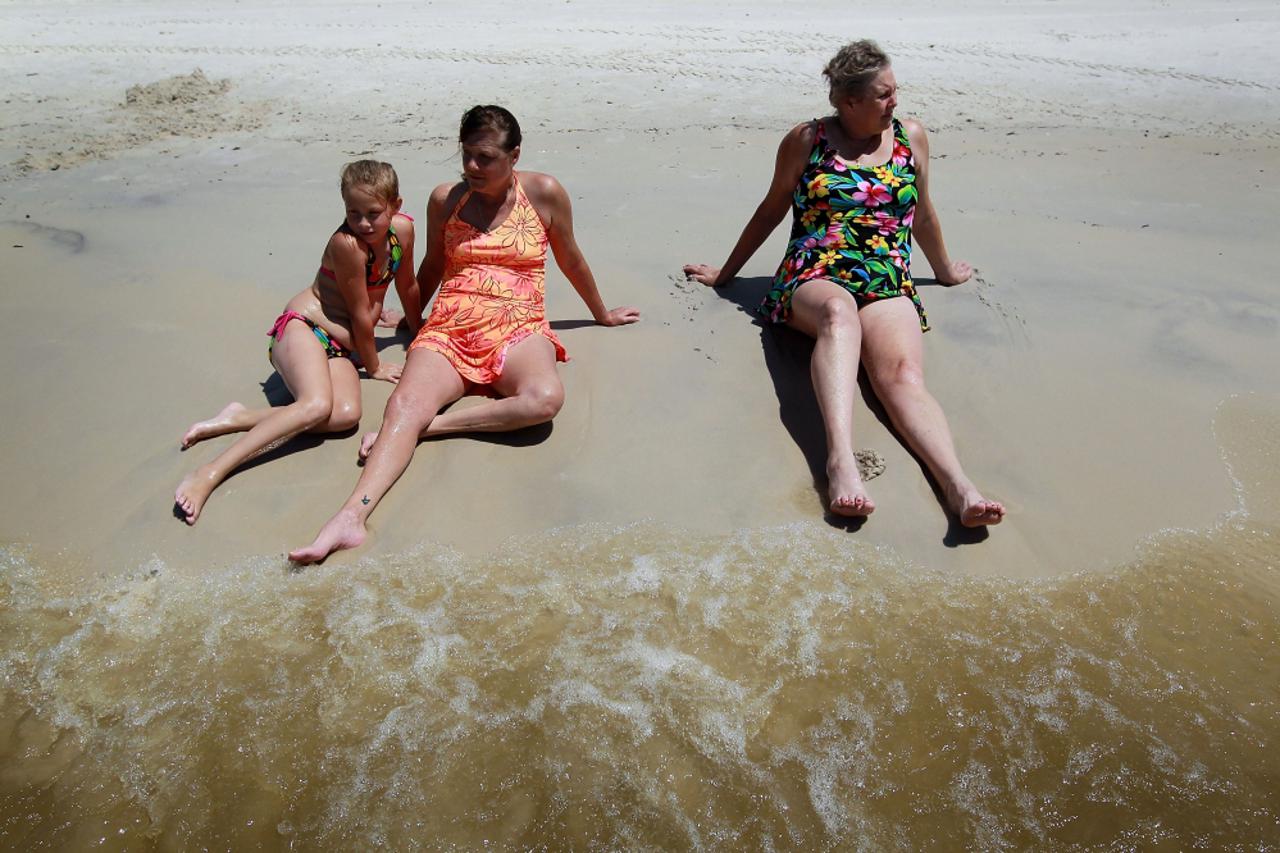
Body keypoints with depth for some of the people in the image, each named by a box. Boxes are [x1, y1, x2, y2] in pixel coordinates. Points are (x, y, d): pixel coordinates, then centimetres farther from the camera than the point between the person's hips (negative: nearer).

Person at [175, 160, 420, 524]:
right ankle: (210, 473, -36)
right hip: (302, 326, -6)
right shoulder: (346, 243, -20)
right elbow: (360, 317, -12)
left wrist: (417, 329, 33)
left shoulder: (402, 227, 0)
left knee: (347, 414, -27)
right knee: (317, 405, -36)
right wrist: (373, 365, 1)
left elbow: (407, 286, 19)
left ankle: (240, 419, -16)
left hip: (339, 343, 6)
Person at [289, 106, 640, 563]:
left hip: (518, 328, -1)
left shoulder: (544, 193, 5)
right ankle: (351, 516, -45)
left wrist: (601, 314, 29)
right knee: (405, 401, -30)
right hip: (448, 327, 1)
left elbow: (571, 260, 18)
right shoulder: (445, 199, 11)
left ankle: (426, 425, -28)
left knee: (545, 397, -37)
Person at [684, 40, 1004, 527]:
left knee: (904, 375, -31)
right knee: (839, 312, -41)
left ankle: (960, 488, -52)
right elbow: (770, 212, 22)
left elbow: (922, 214, 32)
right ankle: (840, 460, -58)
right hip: (813, 277, -2)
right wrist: (725, 274, 28)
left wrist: (944, 270, 43)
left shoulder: (910, 137, 19)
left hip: (886, 284, 2)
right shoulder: (806, 140, 12)